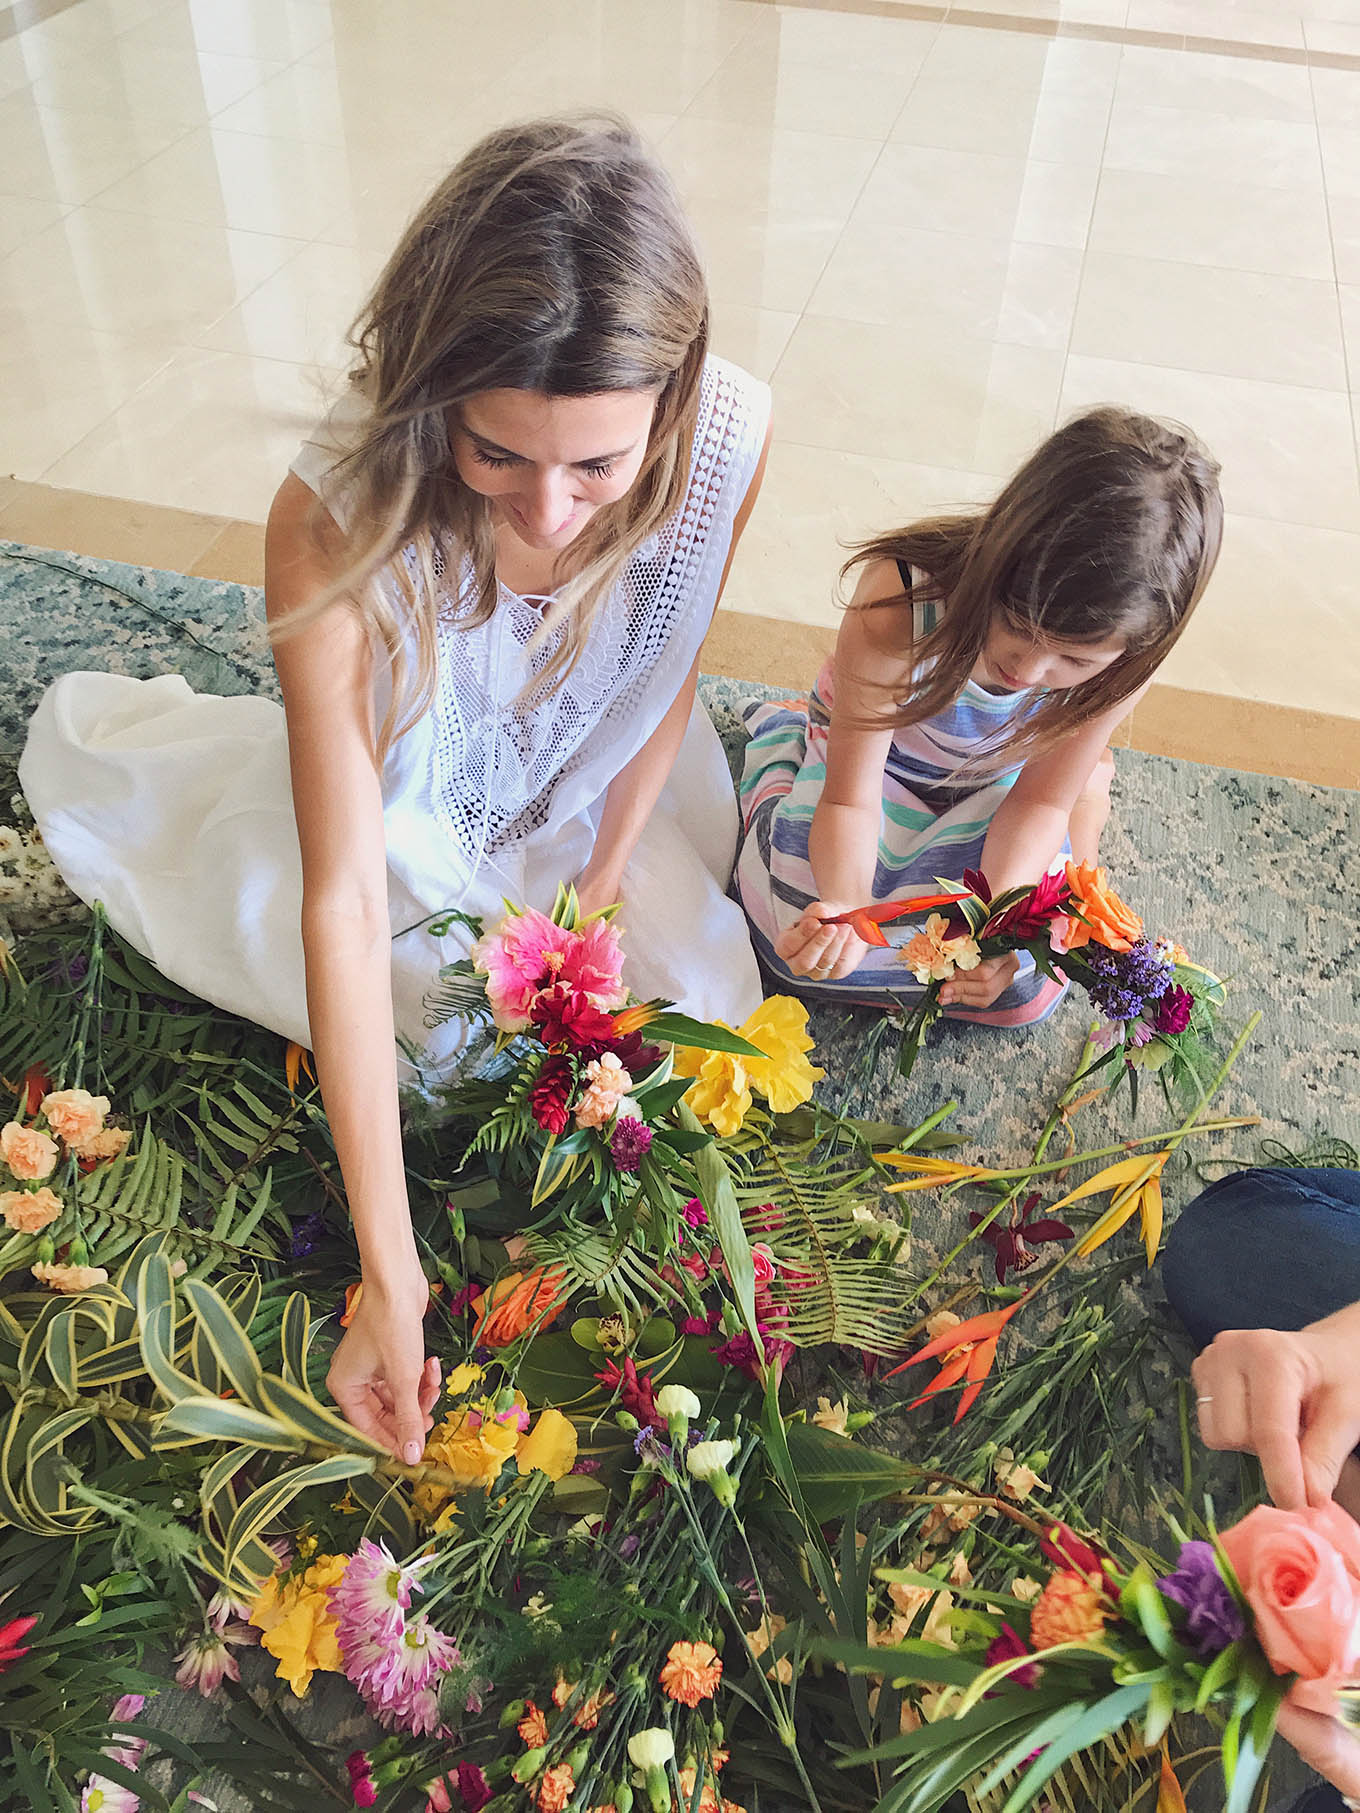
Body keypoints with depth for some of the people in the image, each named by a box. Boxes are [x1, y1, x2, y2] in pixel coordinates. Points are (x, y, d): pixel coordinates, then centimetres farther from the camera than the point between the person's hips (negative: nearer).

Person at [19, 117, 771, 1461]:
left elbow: (666, 679, -9)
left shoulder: (731, 434, -31)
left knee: (698, 1001, -6)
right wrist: (390, 1271, -38)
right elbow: (345, 903, -39)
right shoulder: (336, 525, -39)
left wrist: (606, 886, -6)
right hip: (404, 805, -2)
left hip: (595, 797, 3)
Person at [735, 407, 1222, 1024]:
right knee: (798, 945, -10)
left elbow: (1039, 800, -17)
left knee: (1024, 989, -7)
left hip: (995, 782, 2)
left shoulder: (1115, 660, -32)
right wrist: (846, 908, -52)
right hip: (879, 755, -1)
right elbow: (849, 798, -31)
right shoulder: (897, 602, -41)